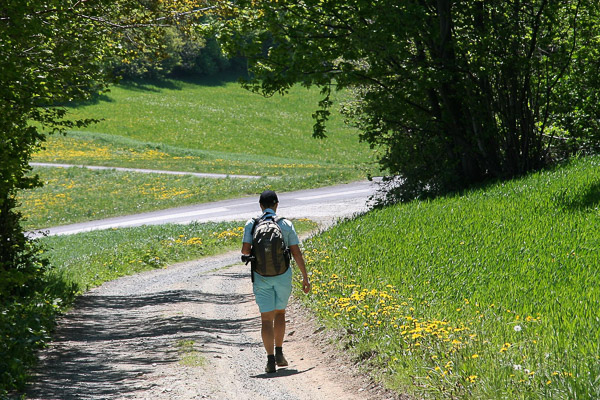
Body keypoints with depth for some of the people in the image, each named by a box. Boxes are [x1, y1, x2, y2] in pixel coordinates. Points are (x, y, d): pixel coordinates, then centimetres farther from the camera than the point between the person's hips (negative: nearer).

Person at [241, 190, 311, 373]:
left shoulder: (251, 224, -2)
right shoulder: (286, 225, -1)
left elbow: (245, 249, -7)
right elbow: (296, 253, -2)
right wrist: (305, 277, 3)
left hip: (261, 276, -1)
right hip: (282, 275, 1)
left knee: (267, 318, 1)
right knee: (280, 313, 21)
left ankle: (270, 359, -9)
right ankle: (279, 353, 19)